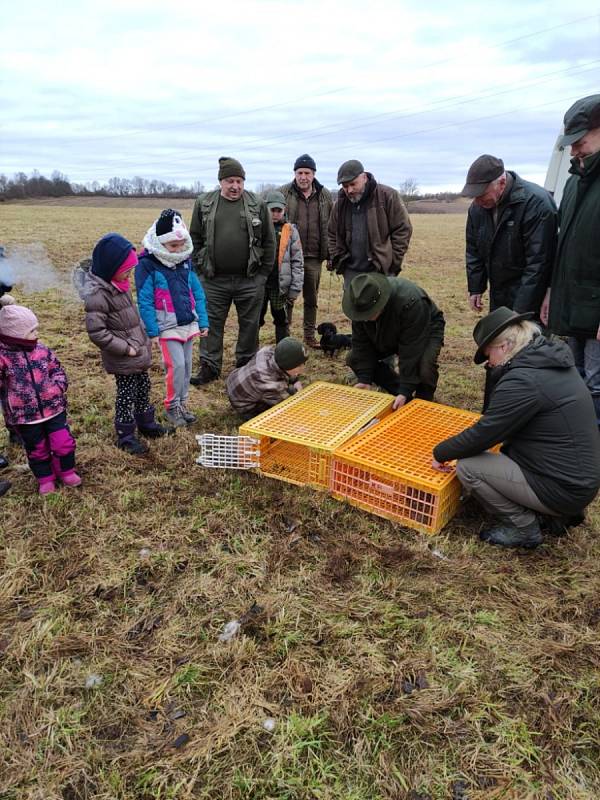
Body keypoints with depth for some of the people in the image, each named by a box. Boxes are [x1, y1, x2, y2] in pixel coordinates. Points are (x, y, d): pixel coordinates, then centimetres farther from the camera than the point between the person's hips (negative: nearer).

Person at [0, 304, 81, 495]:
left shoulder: (42, 351, -2)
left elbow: (58, 371, 8)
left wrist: (57, 387, -9)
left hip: (54, 408, 2)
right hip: (24, 416, -2)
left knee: (64, 443, 6)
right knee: (37, 450, 15)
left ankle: (66, 471, 32)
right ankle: (45, 479, 37)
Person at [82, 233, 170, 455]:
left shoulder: (118, 284, 5)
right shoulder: (97, 294, -23)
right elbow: (96, 332, -26)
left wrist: (144, 340, 12)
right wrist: (126, 348, -21)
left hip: (140, 353, 8)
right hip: (123, 360, -8)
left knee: (144, 388, 20)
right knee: (126, 395, 4)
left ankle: (146, 423, 38)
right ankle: (125, 436, 20)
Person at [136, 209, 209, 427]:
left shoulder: (185, 261, 7)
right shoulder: (147, 264, -10)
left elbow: (197, 292, 10)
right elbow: (145, 301, -11)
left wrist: (203, 321, 6)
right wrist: (152, 331, -13)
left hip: (189, 324, 6)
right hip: (167, 327, -6)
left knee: (187, 365, 11)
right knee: (176, 365, -9)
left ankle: (182, 403, 26)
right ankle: (172, 406, 10)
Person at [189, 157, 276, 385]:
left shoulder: (257, 204, 1)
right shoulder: (204, 204, 3)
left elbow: (269, 241, 4)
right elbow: (195, 238, 8)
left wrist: (263, 272, 1)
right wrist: (200, 269, 2)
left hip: (250, 280, 0)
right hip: (214, 280, 1)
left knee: (249, 324, 10)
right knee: (211, 324, 6)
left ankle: (246, 364, 26)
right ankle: (209, 366, 17)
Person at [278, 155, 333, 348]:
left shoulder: (325, 196, 7)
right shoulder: (283, 193, -1)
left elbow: (331, 227, 10)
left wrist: (331, 254, 6)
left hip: (314, 257, 3)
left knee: (312, 299, 11)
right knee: (287, 297, 3)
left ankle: (310, 335, 23)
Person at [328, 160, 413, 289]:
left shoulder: (388, 196, -7)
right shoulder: (340, 202, 6)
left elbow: (402, 230, -6)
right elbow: (332, 234, 18)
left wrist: (393, 262, -9)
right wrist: (336, 259, 6)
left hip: (381, 270, -4)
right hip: (351, 271, 4)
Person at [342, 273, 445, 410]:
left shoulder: (410, 302, -41)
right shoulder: (361, 303, -24)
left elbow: (411, 350, -38)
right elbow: (362, 343, -17)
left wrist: (405, 391, -38)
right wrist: (365, 380, -23)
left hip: (426, 330, -5)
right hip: (390, 335, 6)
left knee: (425, 369, -35)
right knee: (354, 358, -10)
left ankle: (423, 402, -1)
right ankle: (398, 393, 2)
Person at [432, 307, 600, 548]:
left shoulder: (522, 381, -24)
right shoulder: (553, 359, 5)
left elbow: (481, 435, -18)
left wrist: (440, 453, -2)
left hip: (563, 489, -9)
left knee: (467, 467, -11)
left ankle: (523, 527, 4)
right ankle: (559, 514, 18)